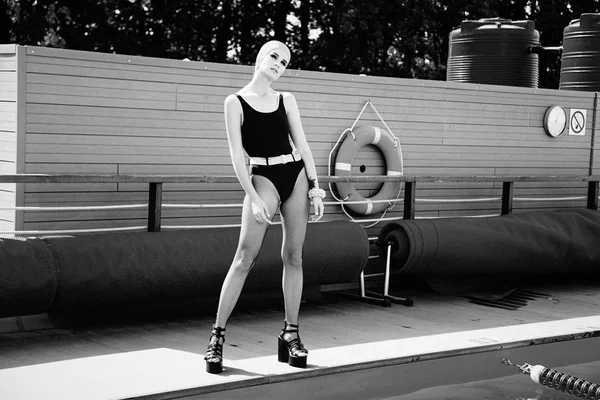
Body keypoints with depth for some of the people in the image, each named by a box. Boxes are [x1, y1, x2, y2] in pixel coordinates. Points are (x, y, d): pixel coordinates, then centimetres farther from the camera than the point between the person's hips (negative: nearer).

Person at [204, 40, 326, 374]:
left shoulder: (286, 100, 12)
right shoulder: (236, 102, 2)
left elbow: (302, 145, 10)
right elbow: (237, 155, -4)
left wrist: (315, 188, 1)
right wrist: (254, 198, -13)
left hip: (296, 175, 4)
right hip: (263, 178, -4)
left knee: (294, 257, 3)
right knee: (245, 258, -11)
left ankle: (291, 335, 11)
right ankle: (218, 335, -5)